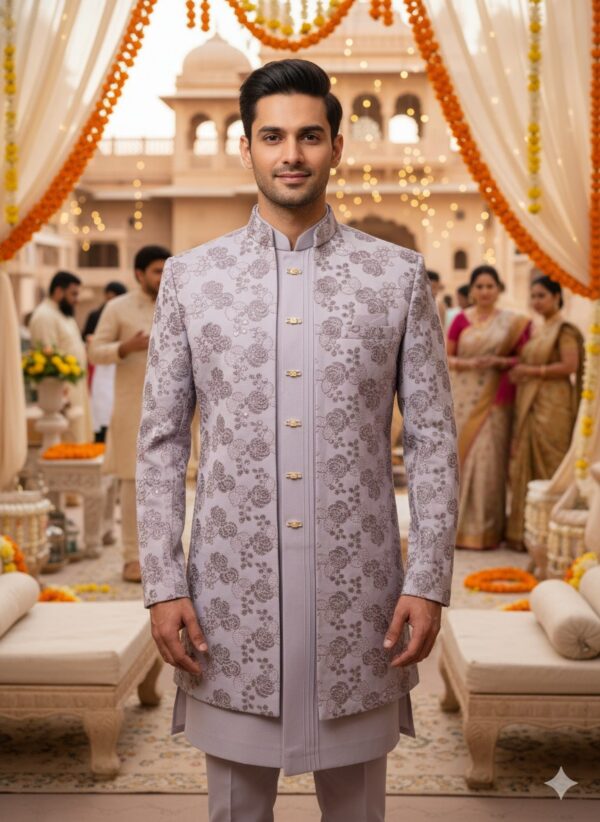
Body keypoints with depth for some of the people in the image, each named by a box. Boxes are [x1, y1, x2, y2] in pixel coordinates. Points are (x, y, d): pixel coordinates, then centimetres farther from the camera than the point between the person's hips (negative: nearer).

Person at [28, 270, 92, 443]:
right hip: (64, 390, -10)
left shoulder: (63, 313, 17)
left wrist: (85, 346, 8)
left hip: (76, 387, 10)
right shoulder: (45, 316, -15)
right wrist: (61, 393, -23)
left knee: (82, 439, 11)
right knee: (71, 443, -9)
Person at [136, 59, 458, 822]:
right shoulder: (189, 276, 2)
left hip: (359, 600, 0)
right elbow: (161, 441, 3)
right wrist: (162, 585, -2)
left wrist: (428, 582, -5)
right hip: (231, 599, 1)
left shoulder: (398, 275, 1)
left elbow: (432, 438, 1)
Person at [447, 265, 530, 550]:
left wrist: (500, 361, -13)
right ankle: (460, 523, 10)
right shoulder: (461, 319, 4)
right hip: (464, 397, 1)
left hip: (495, 398, -1)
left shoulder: (513, 322, 4)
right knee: (461, 455, 1)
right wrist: (469, 363, -13)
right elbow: (445, 357, 5)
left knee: (490, 459, -3)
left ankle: (487, 526, 5)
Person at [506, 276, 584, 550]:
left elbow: (570, 366, -16)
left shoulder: (564, 330, -6)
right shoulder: (535, 331, 18)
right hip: (529, 404, 8)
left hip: (552, 406, -8)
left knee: (548, 467, -4)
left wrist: (531, 371, -13)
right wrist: (517, 372, 4)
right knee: (524, 465, 6)